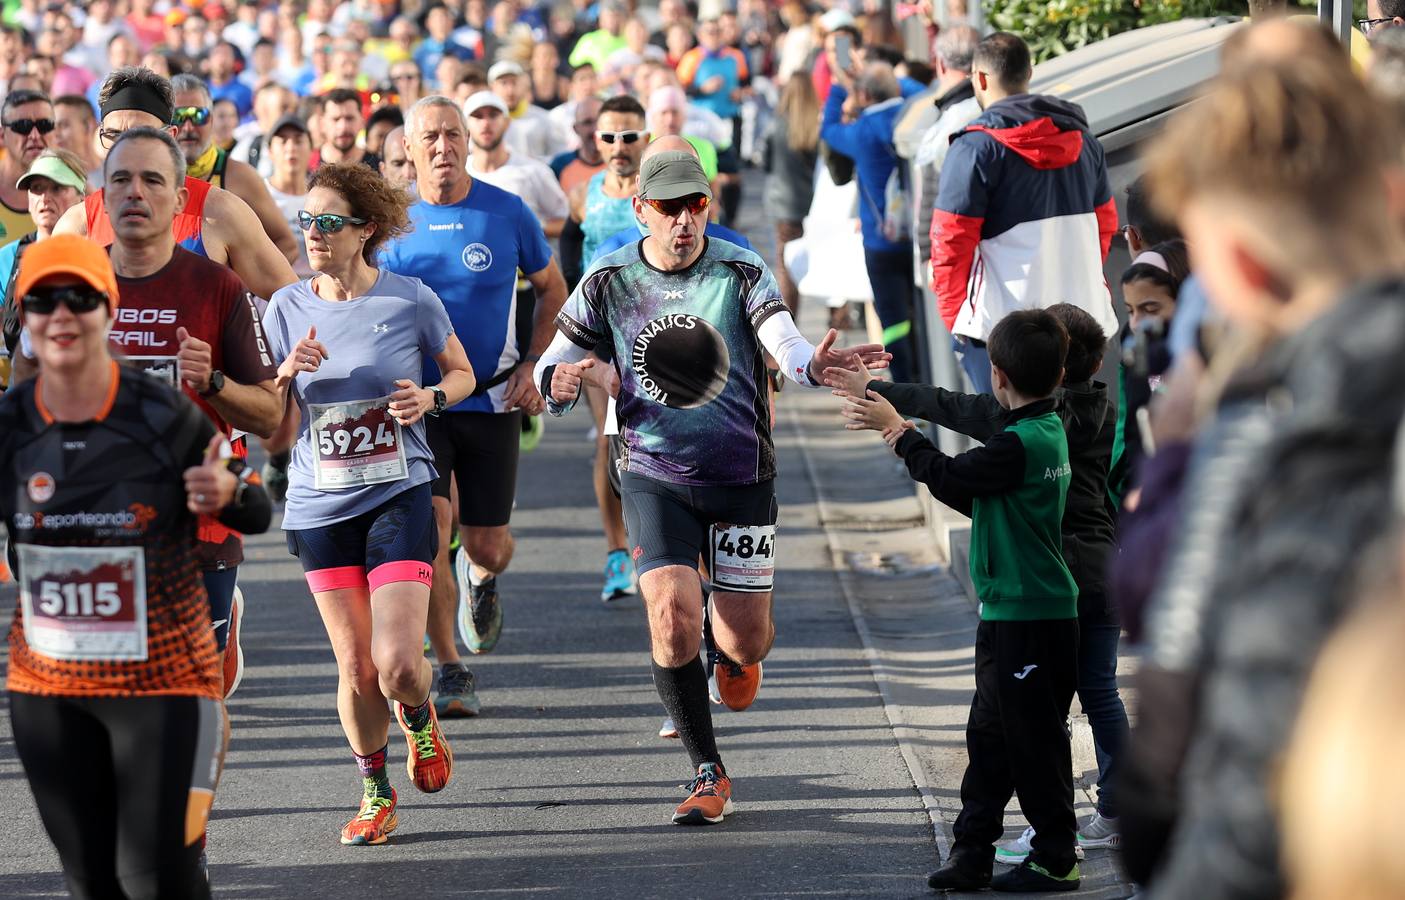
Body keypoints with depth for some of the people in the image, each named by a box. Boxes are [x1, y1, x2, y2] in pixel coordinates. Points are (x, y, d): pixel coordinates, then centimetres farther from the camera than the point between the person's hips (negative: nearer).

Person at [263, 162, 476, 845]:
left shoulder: (411, 300, -6)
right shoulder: (287, 310, 1)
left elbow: (462, 373, 10)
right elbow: (276, 432, 3)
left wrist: (430, 397, -11)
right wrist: (287, 375, -16)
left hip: (398, 498, -2)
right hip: (319, 507, 2)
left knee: (398, 665, -12)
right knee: (356, 668, 4)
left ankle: (420, 720, 23)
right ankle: (374, 792, 25)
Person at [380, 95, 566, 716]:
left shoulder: (507, 214, -4)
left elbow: (553, 290, 11)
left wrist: (532, 367, 0)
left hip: (492, 401, 1)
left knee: (488, 546, 4)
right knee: (429, 527, -16)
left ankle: (482, 580, 44)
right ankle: (450, 672, -3)